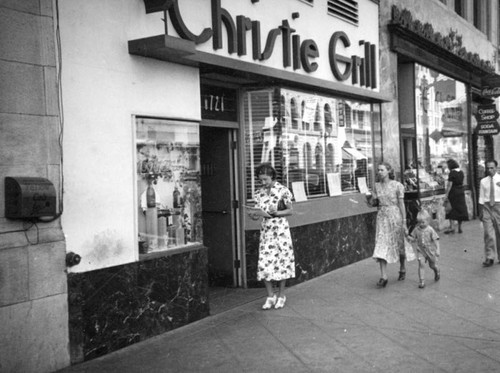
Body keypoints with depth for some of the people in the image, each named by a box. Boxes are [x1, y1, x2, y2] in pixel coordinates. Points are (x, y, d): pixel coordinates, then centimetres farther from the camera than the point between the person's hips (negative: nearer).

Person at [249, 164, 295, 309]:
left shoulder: (282, 191, -6)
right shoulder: (259, 193, 7)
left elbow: (290, 211, -2)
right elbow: (258, 213, 9)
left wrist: (277, 213, -19)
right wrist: (253, 215, -13)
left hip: (280, 230, -4)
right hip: (265, 230, 4)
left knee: (281, 261, 2)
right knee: (264, 264, -2)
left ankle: (281, 295, 16)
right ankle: (270, 296, 11)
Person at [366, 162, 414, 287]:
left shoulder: (397, 186, -7)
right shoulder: (377, 186, 5)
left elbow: (401, 204, -6)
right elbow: (372, 203, 7)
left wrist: (404, 222, -8)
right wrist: (368, 197, -15)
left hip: (395, 217, -3)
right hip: (382, 217, 3)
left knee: (399, 245, 11)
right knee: (381, 246, -6)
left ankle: (402, 269, 35)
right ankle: (383, 277, -6)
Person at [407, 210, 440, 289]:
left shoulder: (430, 230, -14)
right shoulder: (416, 230, -5)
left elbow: (436, 240, -11)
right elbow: (413, 239, 3)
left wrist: (437, 250, -18)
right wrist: (408, 237, -19)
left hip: (430, 250, -1)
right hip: (420, 251, 1)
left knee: (433, 265, 16)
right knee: (421, 264, -14)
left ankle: (437, 271, 53)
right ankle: (421, 281, -11)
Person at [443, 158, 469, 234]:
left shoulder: (452, 173, -14)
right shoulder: (461, 172, 6)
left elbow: (449, 185, -16)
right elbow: (462, 183, 13)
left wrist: (446, 194, -14)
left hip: (453, 192, -6)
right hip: (461, 192, 7)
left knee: (451, 209, -1)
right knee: (461, 209, 10)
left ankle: (451, 227, -7)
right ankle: (460, 227, 15)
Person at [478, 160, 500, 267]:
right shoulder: (483, 181, 6)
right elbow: (481, 198, 6)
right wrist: (480, 212, 4)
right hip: (486, 206, 1)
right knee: (488, 233, -3)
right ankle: (489, 258, 1)